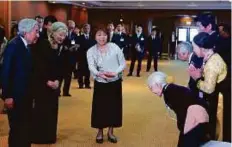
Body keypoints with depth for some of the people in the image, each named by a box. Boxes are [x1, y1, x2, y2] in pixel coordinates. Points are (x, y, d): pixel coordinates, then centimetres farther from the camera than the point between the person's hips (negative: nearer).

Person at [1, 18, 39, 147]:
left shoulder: (27, 46, 9)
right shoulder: (13, 46, -15)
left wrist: (30, 93, 10)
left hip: (25, 95, 8)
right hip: (15, 96, -8)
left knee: (25, 129, 15)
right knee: (17, 129, 1)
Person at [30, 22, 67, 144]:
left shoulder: (61, 48, 4)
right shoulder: (41, 44, -13)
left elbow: (60, 66, 7)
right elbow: (37, 65, -15)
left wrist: (57, 80, -8)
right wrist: (47, 81, -15)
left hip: (53, 83, 6)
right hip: (39, 83, -6)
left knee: (52, 110, 9)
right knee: (39, 109, -2)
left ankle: (49, 136, 21)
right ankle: (37, 136, 11)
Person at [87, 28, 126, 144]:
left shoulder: (114, 47, -3)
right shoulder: (91, 51, -3)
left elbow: (123, 63, -1)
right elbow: (91, 66, -17)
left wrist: (115, 72, -19)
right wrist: (99, 74, -38)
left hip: (115, 82, 1)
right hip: (100, 83, -1)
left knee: (114, 106, 7)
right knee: (100, 107, 3)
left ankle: (110, 132, 24)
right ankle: (100, 132, 22)